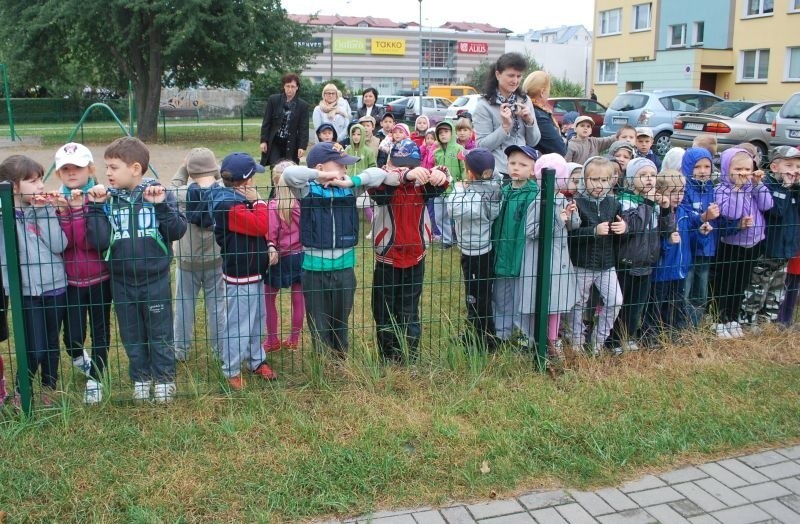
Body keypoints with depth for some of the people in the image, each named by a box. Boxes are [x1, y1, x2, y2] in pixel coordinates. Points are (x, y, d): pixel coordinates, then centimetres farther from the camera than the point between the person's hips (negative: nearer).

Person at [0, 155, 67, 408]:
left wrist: (45, 212, -12)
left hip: (55, 287, 4)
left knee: (52, 344, 14)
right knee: (34, 349, -3)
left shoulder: (44, 209, 3)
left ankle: (49, 389, 33)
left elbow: (59, 245, -11)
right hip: (27, 292, -3)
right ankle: (21, 392, 21)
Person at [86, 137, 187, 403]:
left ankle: (164, 380, 26)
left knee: (160, 334, 9)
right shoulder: (107, 199, -2)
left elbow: (177, 231, -14)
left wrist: (162, 206, -24)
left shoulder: (159, 194, -7)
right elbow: (99, 242, -10)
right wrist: (96, 208, -16)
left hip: (155, 280, -3)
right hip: (122, 282, 3)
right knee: (132, 336, 16)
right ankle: (140, 379, 33)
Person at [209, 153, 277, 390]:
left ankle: (256, 361, 36)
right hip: (240, 276, -10)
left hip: (255, 272, 10)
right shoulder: (229, 206, -23)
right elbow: (260, 226, -29)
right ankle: (231, 371, 13)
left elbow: (260, 229, 15)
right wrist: (257, 201, -16)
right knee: (239, 325, 0)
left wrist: (270, 248, -1)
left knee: (256, 321, 21)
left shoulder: (240, 199, 10)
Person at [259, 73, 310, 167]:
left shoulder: (303, 105, 1)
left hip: (291, 145, 0)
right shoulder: (273, 100, 2)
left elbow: (304, 128, 0)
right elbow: (266, 122, 4)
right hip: (274, 143, 0)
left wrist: (302, 146, -10)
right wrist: (263, 141, -2)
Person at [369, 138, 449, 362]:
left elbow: (440, 184, -21)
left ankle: (410, 359, 22)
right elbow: (382, 179, -34)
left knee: (409, 314, 12)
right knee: (384, 313, 10)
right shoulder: (383, 186, -10)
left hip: (415, 259, 2)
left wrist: (439, 174, -46)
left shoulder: (421, 184, -1)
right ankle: (387, 359, 25)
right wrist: (406, 175, -55)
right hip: (387, 260, -1)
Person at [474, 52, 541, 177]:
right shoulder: (484, 106, -5)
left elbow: (533, 142, 11)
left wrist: (529, 121, -5)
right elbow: (482, 146, -9)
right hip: (497, 172, -4)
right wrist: (505, 126, -17)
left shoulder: (525, 101, 9)